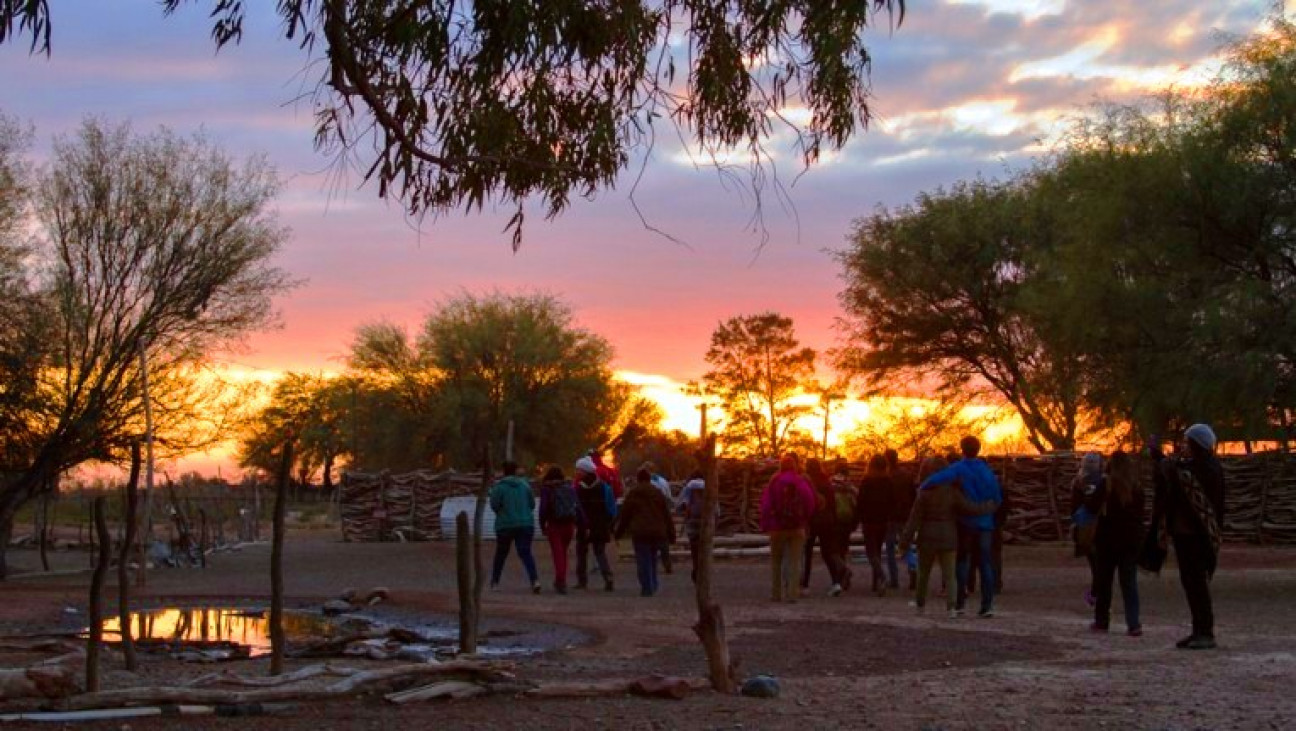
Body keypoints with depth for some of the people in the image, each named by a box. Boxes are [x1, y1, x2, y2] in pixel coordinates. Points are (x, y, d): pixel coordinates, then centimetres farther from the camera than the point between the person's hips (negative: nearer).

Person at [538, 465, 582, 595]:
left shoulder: (546, 489, -4)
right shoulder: (570, 487, 6)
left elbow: (543, 508, -9)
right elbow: (578, 507, 3)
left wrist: (542, 526, -2)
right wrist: (577, 525, 5)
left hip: (554, 525, -4)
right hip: (569, 524, 4)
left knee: (558, 553, -4)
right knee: (563, 553, 17)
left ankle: (561, 581, -16)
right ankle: (561, 582, 25)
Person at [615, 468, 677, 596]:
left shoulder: (632, 494, 0)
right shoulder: (658, 493, 9)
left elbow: (624, 514, 3)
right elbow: (667, 515, 10)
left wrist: (619, 532, 13)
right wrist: (671, 534, 15)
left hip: (640, 532, -3)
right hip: (657, 532, 4)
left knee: (643, 561, -2)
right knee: (652, 559, 17)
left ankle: (647, 588, -6)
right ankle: (653, 585, 15)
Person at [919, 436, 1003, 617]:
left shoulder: (959, 468, -10)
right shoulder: (987, 470, 4)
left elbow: (937, 478, -29)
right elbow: (998, 498, 10)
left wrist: (921, 487, -16)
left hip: (966, 522, -3)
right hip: (985, 523, 3)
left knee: (962, 561, 10)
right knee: (986, 564, 5)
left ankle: (960, 602, 8)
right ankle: (987, 605, 0)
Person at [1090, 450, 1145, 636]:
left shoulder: (1106, 485, -11)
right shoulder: (1137, 488, 0)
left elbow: (1092, 508, -9)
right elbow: (1141, 514, 7)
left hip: (1108, 539, -3)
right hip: (1131, 540, 3)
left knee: (1104, 581, 10)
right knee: (1129, 583, 5)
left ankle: (1101, 621, 16)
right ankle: (1133, 624, -5)